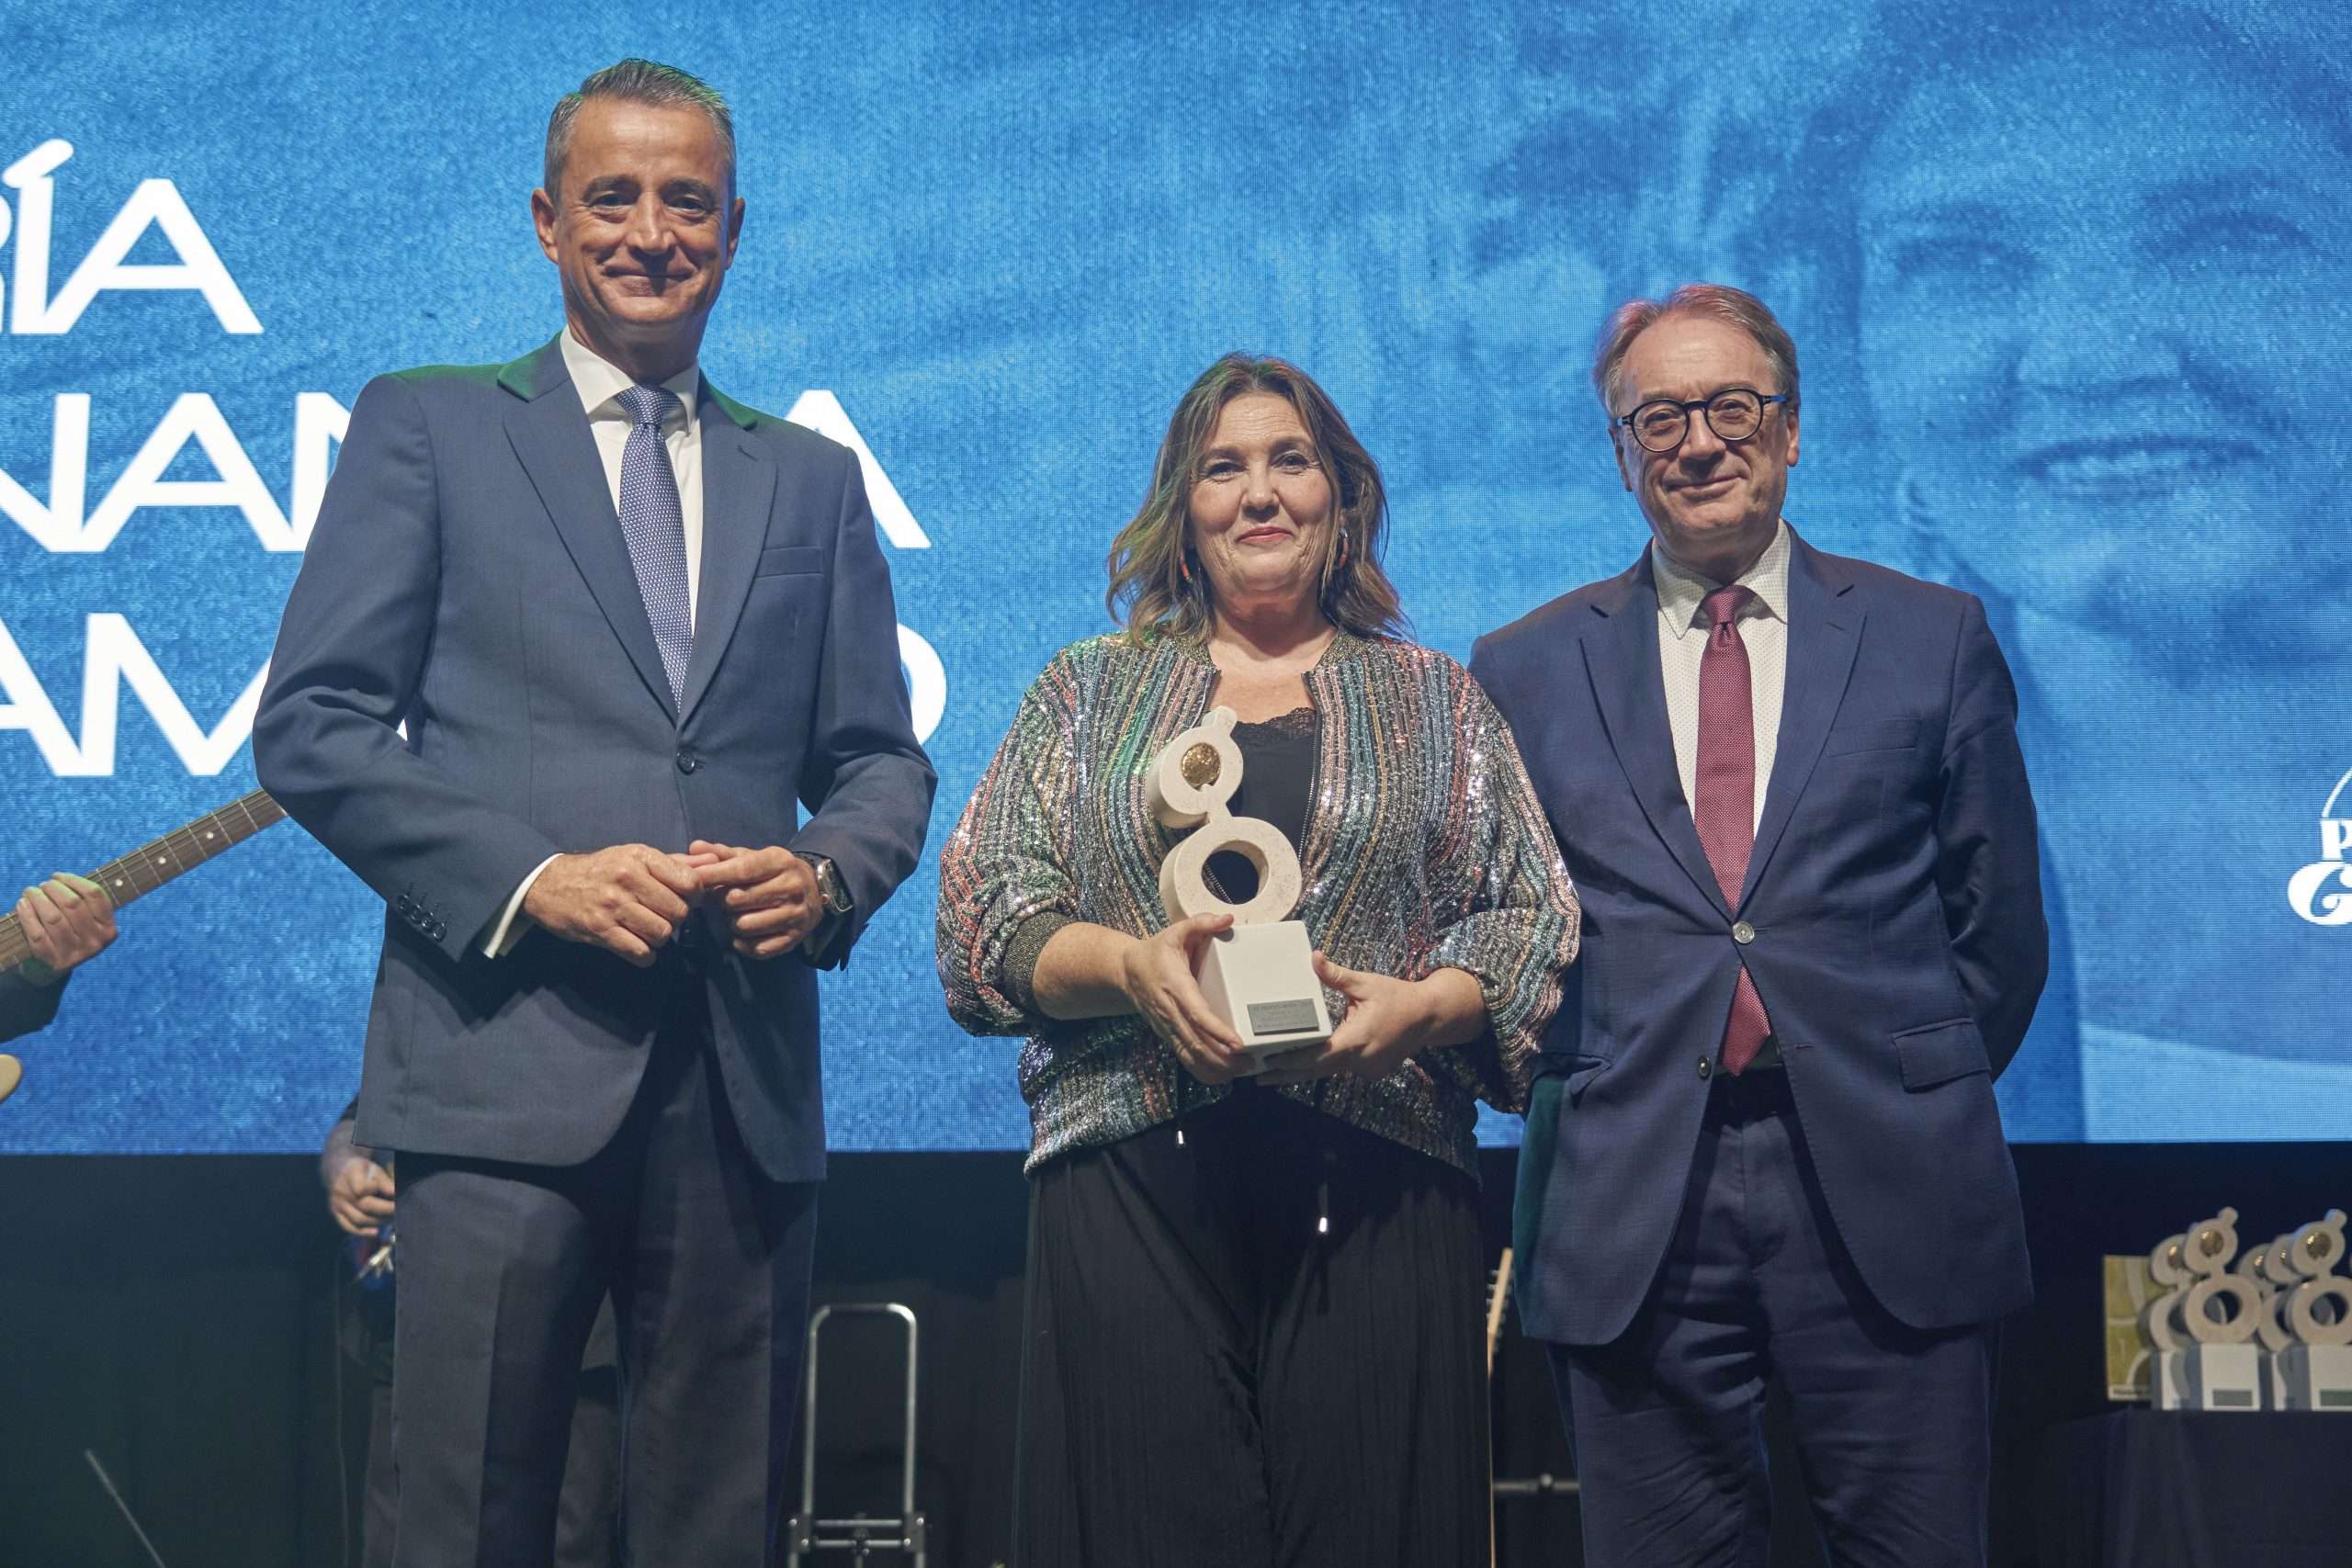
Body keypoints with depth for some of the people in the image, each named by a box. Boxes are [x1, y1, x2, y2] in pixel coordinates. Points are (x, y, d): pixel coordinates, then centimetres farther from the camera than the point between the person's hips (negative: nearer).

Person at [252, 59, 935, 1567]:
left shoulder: (814, 480, 19)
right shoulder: (426, 427, 8)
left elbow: (882, 761, 18)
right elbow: (310, 726, 1)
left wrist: (829, 875, -5)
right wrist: (526, 879, -12)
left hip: (748, 1083, 3)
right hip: (509, 1064, -3)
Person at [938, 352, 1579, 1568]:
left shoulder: (1437, 700, 16)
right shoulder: (1086, 691, 16)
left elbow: (1535, 920, 9)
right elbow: (985, 915, 7)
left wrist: (1418, 1007, -10)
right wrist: (1129, 963, -12)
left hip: (1374, 1193, 0)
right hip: (1132, 1185, 0)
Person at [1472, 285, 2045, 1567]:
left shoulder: (1934, 638, 8)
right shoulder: (1525, 670, 9)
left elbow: (1998, 922, 10)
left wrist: (1923, 1100, 7)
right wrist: (1575, 1081, 3)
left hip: (1886, 1193, 0)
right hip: (1626, 1208, 1)